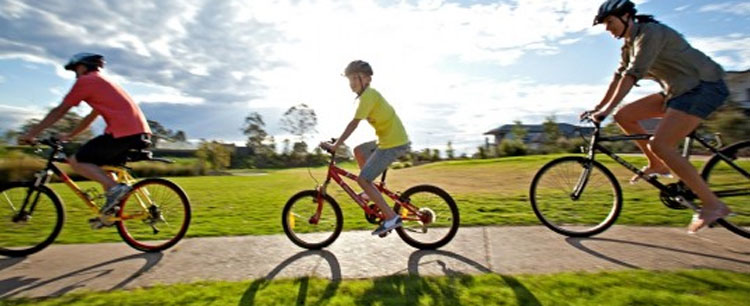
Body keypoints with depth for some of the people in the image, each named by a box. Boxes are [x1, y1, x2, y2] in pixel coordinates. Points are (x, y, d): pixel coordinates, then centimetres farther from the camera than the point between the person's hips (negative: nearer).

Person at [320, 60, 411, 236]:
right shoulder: (369, 94, 17)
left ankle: (391, 218, -6)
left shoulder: (368, 95, -13)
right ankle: (372, 193, 27)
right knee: (358, 151, 24)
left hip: (394, 144, -10)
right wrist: (337, 142, 24)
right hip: (390, 139, 10)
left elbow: (354, 124, -20)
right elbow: (355, 124, 23)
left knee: (362, 179, -8)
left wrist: (335, 146, -18)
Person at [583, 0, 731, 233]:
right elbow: (619, 76, 13)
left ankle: (713, 204, -11)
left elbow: (633, 74, -27)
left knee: (659, 144, -22)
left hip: (705, 87, -9)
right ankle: (658, 165, 9)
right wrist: (598, 107, 9)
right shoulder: (629, 44, 11)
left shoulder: (650, 32, -16)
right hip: (679, 90, 9)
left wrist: (607, 109, -32)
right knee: (623, 116, 0)